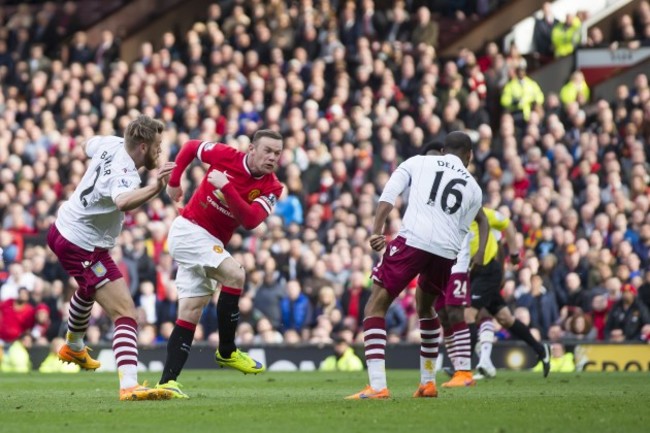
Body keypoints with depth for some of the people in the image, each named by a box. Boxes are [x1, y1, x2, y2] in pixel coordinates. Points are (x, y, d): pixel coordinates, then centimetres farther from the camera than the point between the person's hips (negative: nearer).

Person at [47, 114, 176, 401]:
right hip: (83, 247, -11)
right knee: (125, 313, -18)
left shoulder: (112, 144, -4)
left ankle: (73, 347, 66)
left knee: (88, 289, 40)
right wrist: (155, 188, -69)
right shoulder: (124, 174, -31)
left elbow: (89, 146, 22)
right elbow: (123, 202, -56)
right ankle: (129, 386, -35)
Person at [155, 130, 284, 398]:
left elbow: (250, 221, -21)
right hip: (189, 229, -6)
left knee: (191, 313, 2)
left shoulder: (272, 188, -6)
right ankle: (227, 352, -14)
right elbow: (190, 147, 4)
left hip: (212, 243, 6)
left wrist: (226, 187, -29)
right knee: (235, 274, -24)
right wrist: (173, 182, 6)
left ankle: (167, 381, 3)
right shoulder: (226, 156, -13)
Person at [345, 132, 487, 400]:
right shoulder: (474, 189, 24)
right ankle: (428, 383, 32)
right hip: (447, 252, 4)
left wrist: (376, 232, -4)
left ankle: (377, 386, -14)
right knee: (425, 308, 30)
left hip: (412, 240, -4)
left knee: (375, 308, 1)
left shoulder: (418, 162, 18)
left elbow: (389, 195, 3)